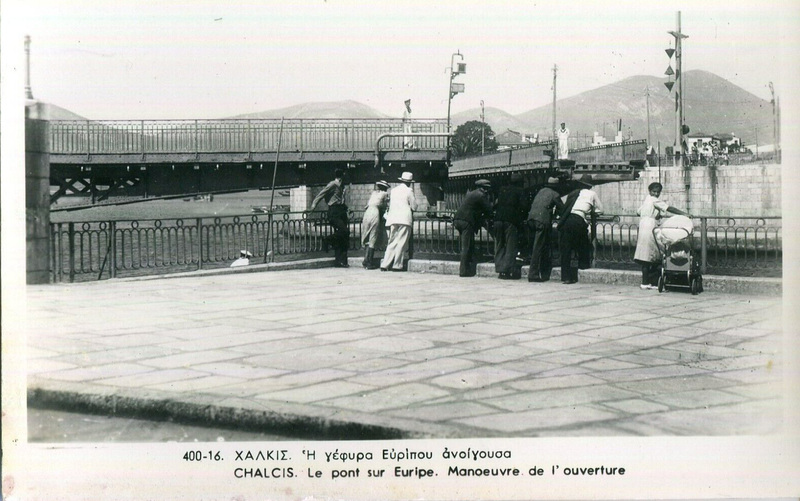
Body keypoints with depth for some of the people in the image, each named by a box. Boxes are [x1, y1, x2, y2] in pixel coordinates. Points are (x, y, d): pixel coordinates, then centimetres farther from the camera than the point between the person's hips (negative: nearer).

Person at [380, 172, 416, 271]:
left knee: (392, 242, 9)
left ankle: (385, 264, 2)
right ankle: (397, 265, -4)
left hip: (392, 218, 5)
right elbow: (414, 206, 1)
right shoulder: (408, 191, -2)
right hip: (404, 219, -5)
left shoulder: (393, 190, 14)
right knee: (401, 242, -2)